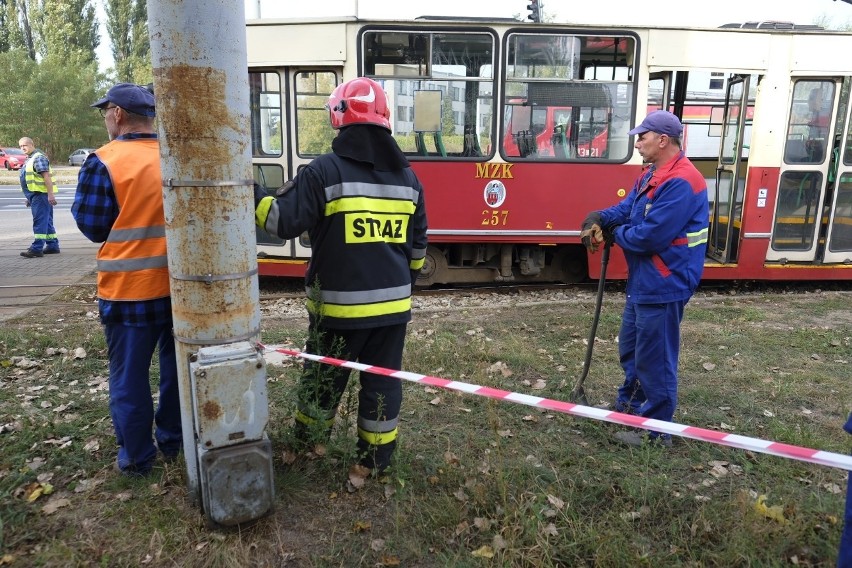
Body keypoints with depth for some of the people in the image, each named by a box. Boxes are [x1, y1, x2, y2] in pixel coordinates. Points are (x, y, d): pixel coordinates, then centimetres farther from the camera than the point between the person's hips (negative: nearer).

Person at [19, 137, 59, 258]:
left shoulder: (38, 157, -11)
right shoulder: (29, 159, 20)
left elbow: (47, 176, -20)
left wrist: (50, 194, -27)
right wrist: (29, 197, 25)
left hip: (41, 194, -10)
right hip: (35, 194, 10)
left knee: (40, 221, -11)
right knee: (46, 222, 12)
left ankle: (37, 248, -14)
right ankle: (52, 246, 18)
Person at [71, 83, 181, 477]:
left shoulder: (104, 163, -13)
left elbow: (93, 228, -6)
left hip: (128, 290, -4)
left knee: (129, 375, 9)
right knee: (175, 366, 18)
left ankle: (136, 458, 20)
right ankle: (174, 441, 31)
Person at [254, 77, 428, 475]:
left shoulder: (325, 171, -13)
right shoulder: (407, 177, 5)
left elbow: (283, 221, -13)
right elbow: (417, 246, 11)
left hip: (340, 304, -3)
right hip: (393, 303, 4)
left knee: (324, 375, 16)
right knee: (382, 380, 12)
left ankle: (306, 443, 38)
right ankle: (375, 459, 24)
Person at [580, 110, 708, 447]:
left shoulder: (681, 182, -23)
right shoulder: (650, 176, 12)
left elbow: (650, 235, -28)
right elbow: (624, 210, 9)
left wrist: (615, 235, -10)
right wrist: (599, 219, -13)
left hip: (663, 285, -11)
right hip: (643, 281, 11)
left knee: (654, 359, 1)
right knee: (630, 349, 22)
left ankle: (655, 429, 15)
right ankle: (629, 405, 39)